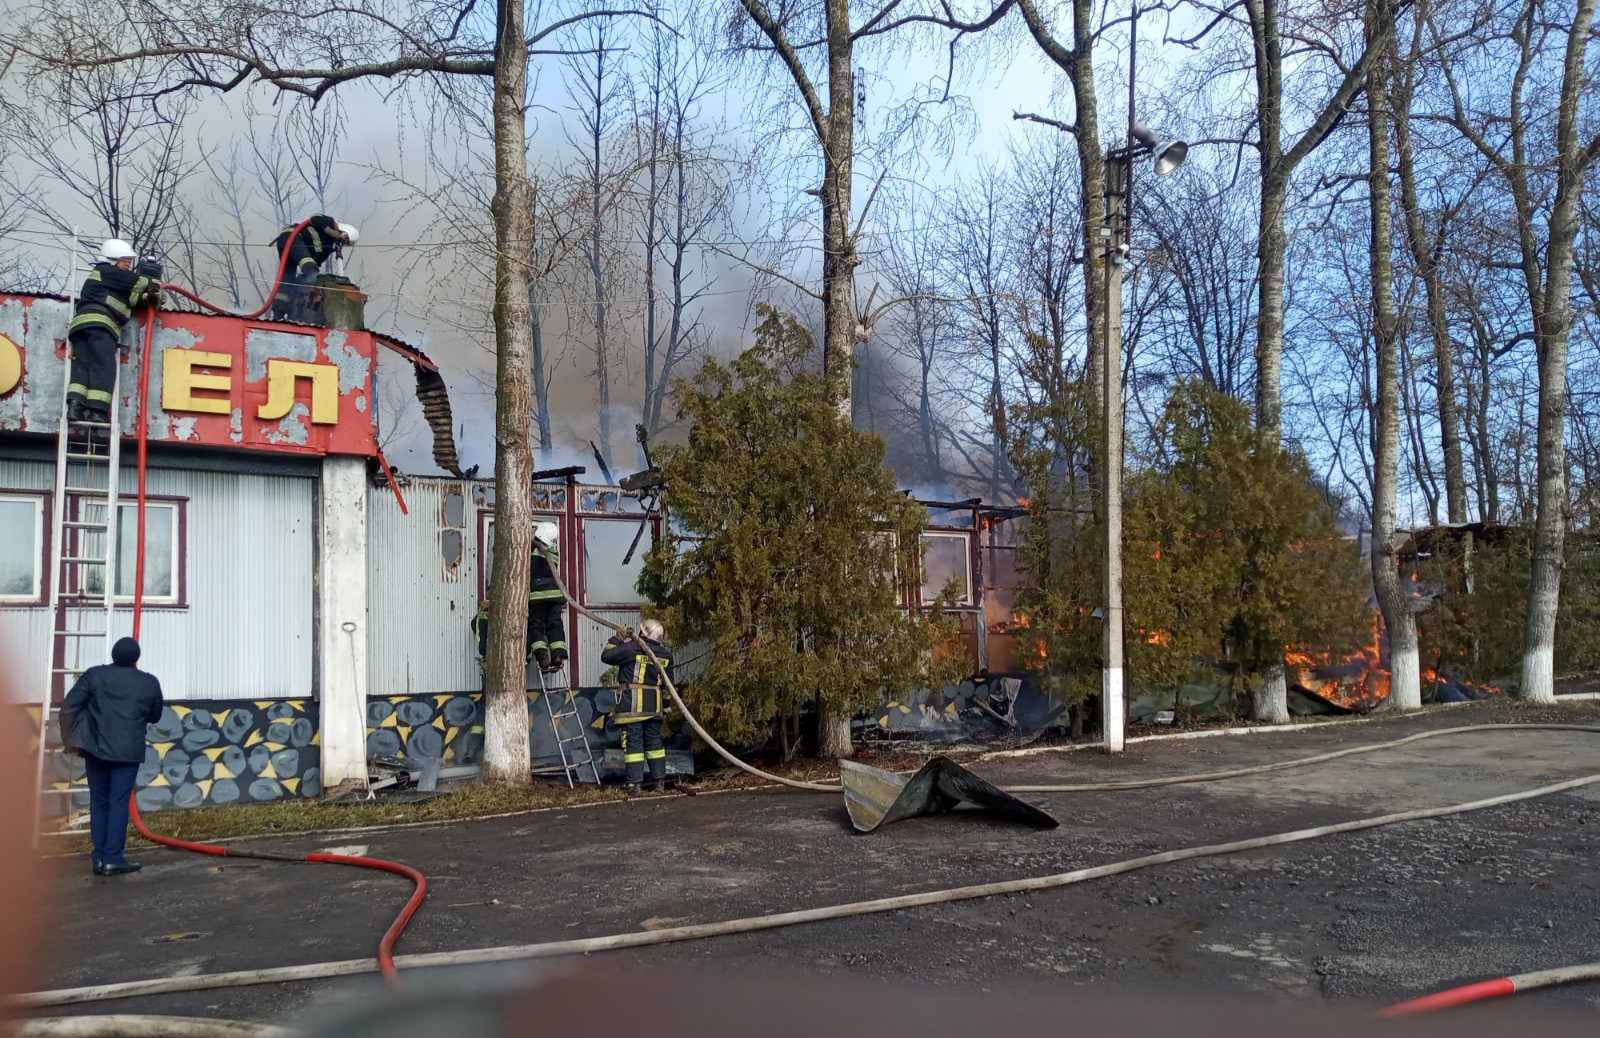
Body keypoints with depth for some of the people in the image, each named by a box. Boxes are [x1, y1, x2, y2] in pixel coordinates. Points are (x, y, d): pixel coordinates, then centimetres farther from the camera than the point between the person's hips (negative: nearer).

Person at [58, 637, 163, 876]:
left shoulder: (94, 675, 3)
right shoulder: (149, 682, 4)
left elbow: (68, 706, -3)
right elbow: (155, 716, 15)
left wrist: (71, 739, 6)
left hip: (96, 748, 2)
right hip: (128, 751, -1)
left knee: (99, 802, 11)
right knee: (119, 803, 0)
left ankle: (99, 858, 11)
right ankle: (113, 859, -4)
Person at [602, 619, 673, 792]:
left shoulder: (632, 648, -11)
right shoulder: (666, 654, 5)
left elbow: (606, 656, -5)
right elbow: (668, 681, 14)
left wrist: (616, 640, 8)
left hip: (632, 704, -5)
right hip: (654, 705, 5)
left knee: (633, 741, -1)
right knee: (654, 741, 14)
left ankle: (635, 782, -2)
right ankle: (659, 780, 16)